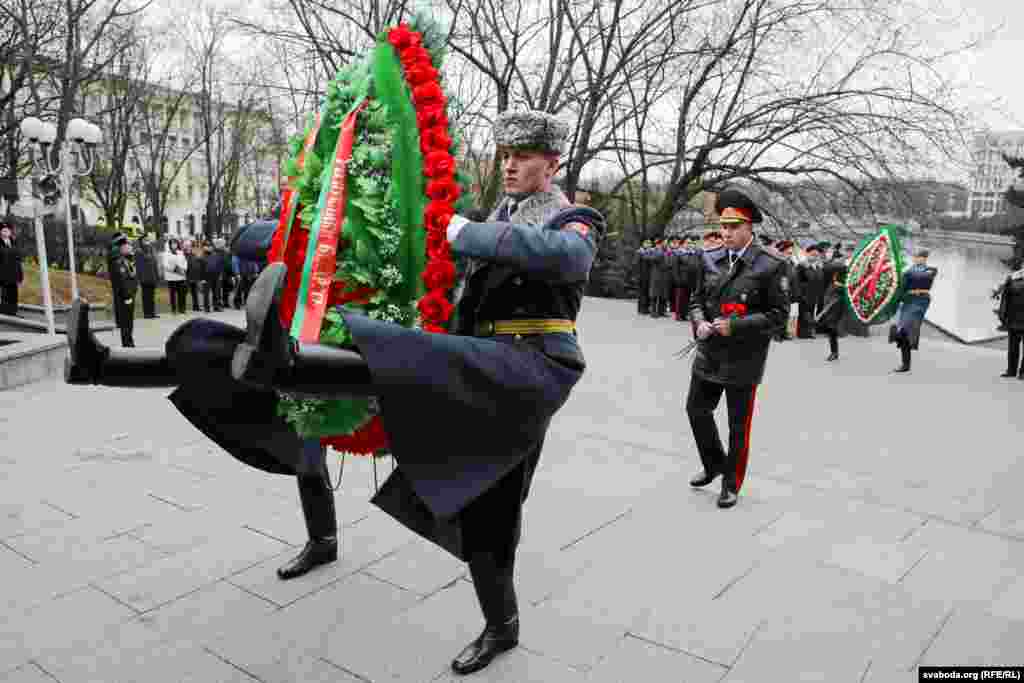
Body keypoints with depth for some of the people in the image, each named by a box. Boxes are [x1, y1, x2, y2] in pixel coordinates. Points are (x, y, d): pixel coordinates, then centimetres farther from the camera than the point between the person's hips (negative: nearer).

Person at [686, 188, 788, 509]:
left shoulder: (770, 266, -12)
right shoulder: (710, 259, 3)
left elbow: (779, 314, -11)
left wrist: (736, 325, -21)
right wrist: (700, 322, -8)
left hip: (744, 360, -5)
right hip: (709, 354, 5)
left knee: (738, 425, 8)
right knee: (697, 410, 16)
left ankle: (731, 483, 28)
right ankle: (714, 465, 40)